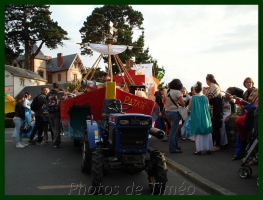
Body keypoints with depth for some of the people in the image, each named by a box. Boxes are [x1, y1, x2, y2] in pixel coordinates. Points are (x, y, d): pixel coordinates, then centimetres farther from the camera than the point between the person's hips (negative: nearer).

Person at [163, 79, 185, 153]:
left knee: (174, 129, 18)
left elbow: (163, 101, 17)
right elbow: (183, 104, -16)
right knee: (173, 131, -2)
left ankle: (175, 146, 25)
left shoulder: (166, 91, 5)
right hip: (174, 112, -7)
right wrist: (178, 102, 4)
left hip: (167, 112, 7)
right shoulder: (177, 92, -15)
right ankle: (172, 148, 2)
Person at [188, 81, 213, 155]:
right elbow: (208, 107, 8)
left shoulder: (192, 98, -9)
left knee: (198, 133, 6)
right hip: (205, 118, 2)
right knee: (207, 133, 11)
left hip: (196, 118, -2)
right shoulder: (205, 97, -3)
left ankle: (199, 149, 4)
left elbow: (189, 108, -1)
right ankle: (208, 148, 15)